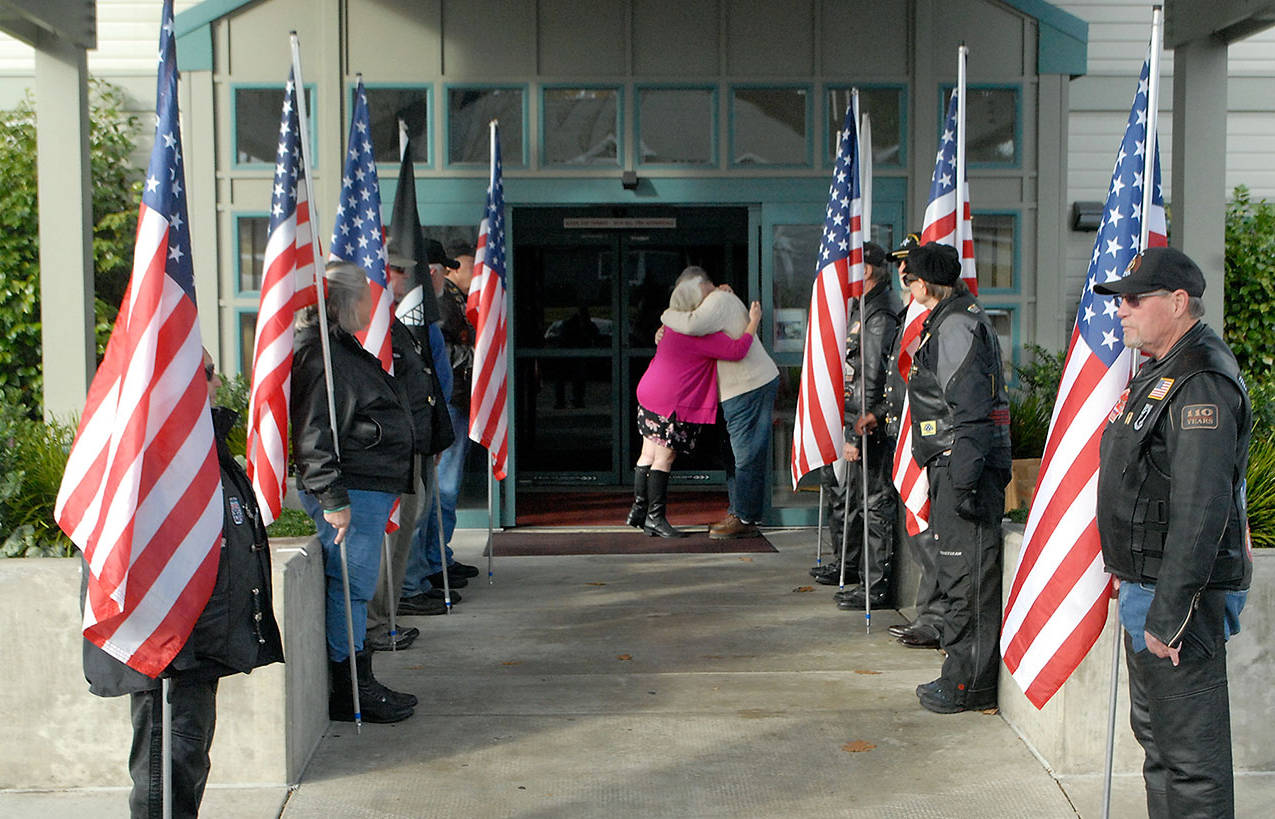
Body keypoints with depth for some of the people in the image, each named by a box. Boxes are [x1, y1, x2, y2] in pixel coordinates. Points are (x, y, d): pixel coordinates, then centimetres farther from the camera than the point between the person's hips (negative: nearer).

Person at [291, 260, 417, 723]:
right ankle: (348, 693, 3)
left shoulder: (347, 351, 20)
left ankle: (359, 682, 22)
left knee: (355, 589, 15)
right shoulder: (322, 358, -15)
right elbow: (314, 436, -21)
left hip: (372, 490, 11)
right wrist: (333, 498, -23)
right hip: (352, 494, -11)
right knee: (351, 588, -5)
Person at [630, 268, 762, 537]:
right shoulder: (697, 331, -19)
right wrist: (754, 321, -10)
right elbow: (736, 350, -23)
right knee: (664, 456, -4)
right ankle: (655, 517, 0)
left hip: (650, 394, 10)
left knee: (649, 454, 14)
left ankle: (639, 509, 21)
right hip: (671, 401, -10)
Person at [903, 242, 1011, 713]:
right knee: (958, 572, 15)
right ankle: (963, 676, 23)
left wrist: (964, 478, -25)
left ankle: (969, 686, 0)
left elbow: (970, 411, -21)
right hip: (953, 463, 11)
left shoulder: (958, 326, -13)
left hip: (966, 462, -11)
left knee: (968, 575, -6)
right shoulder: (948, 321, 20)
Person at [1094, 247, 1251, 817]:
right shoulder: (1160, 372, 14)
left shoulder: (1202, 383, -20)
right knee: (1153, 730, 20)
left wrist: (1168, 613, -26)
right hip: (1147, 583, 11)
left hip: (1180, 595, -11)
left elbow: (1201, 510, -26)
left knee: (1188, 750, -4)